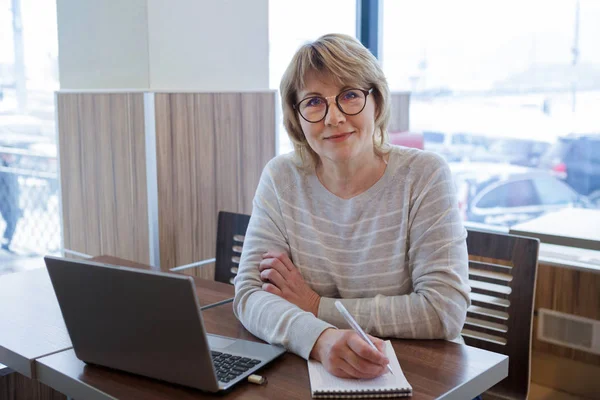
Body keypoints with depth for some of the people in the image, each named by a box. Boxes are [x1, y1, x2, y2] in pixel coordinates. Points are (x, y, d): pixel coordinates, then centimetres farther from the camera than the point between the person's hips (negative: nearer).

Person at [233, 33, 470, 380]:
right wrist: (321, 338, -28)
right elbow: (250, 293, -9)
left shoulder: (424, 176, -9)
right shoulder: (281, 178, -2)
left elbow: (445, 311, -15)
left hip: (419, 372, -3)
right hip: (307, 372, 3)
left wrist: (317, 307, -14)